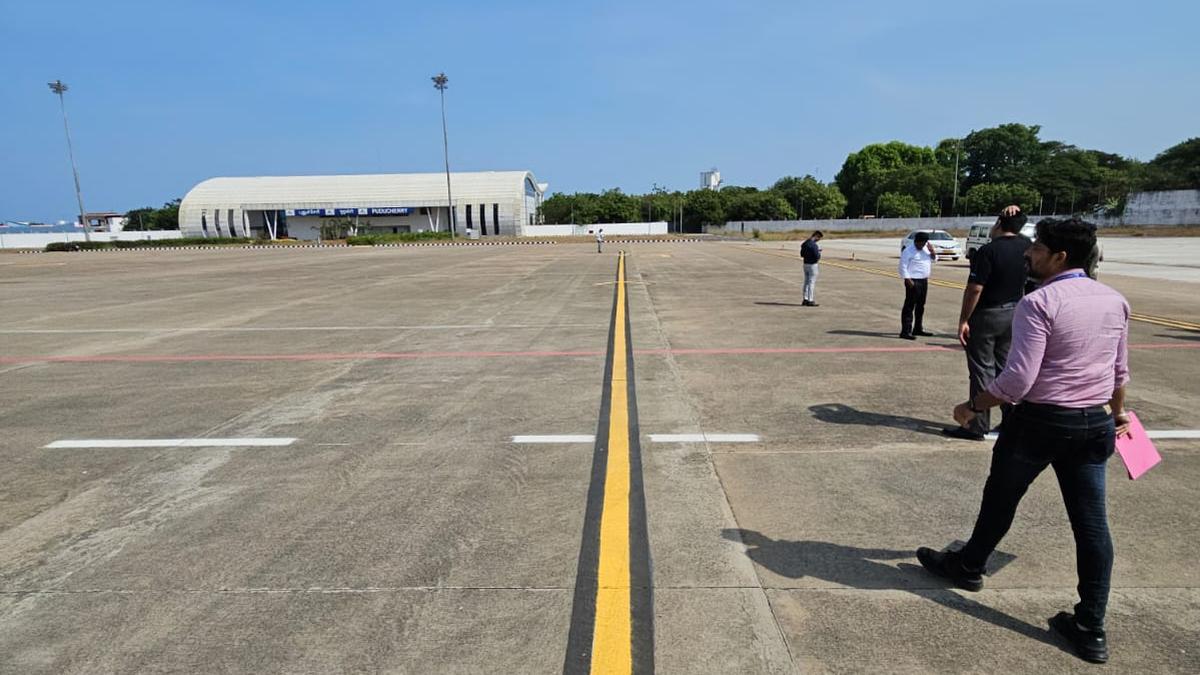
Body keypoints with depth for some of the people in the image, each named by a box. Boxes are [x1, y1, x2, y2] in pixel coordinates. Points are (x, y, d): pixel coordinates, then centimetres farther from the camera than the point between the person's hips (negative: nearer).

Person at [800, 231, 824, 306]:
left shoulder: (805, 243, 8)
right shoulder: (814, 245, -20)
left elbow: (802, 254, 15)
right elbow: (817, 257, -21)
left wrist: (808, 256, 6)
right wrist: (819, 253, -1)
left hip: (805, 264, 9)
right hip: (812, 265, -9)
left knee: (806, 282, 14)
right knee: (812, 283, -2)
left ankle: (805, 299, 19)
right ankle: (810, 301, 0)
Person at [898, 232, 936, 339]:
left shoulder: (925, 248, 12)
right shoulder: (908, 251, -12)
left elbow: (934, 259, 16)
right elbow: (903, 267, -15)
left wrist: (932, 251, -5)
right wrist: (908, 281, -21)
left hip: (924, 281, 8)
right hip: (913, 282, -8)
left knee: (920, 306, 16)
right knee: (909, 306, -9)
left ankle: (918, 329, 28)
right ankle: (905, 331, -10)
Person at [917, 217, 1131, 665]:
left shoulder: (1039, 303, -18)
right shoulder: (1115, 301, 6)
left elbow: (1017, 380, -23)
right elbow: (1119, 371, 17)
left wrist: (973, 407, -9)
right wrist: (1117, 411, 33)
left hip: (1039, 421, -6)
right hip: (1095, 424, 6)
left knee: (1000, 499, 15)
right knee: (1091, 522, 9)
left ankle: (968, 566, 37)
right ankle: (1091, 630, 16)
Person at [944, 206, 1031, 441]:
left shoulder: (988, 251, -18)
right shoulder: (1025, 246, 2)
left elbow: (974, 289, -20)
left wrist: (963, 320, -14)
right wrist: (1017, 215, 11)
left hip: (986, 316, -6)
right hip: (1013, 314, 7)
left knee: (982, 370, -1)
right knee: (1006, 368, 15)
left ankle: (978, 426, 4)